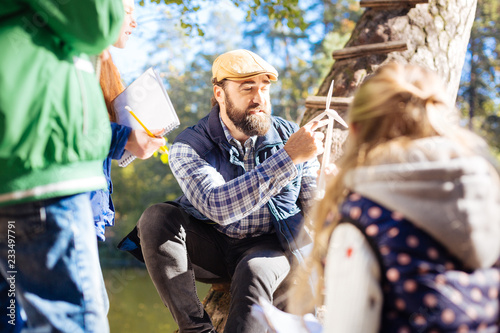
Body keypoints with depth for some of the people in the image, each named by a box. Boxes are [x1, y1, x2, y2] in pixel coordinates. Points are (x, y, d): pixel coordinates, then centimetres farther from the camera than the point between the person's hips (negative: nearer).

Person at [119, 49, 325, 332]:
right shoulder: (189, 146, -12)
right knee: (157, 218, -25)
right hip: (211, 248, 1)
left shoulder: (289, 135, -4)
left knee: (253, 272, -35)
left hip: (269, 245, 0)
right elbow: (218, 206, -31)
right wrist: (289, 158, -34)